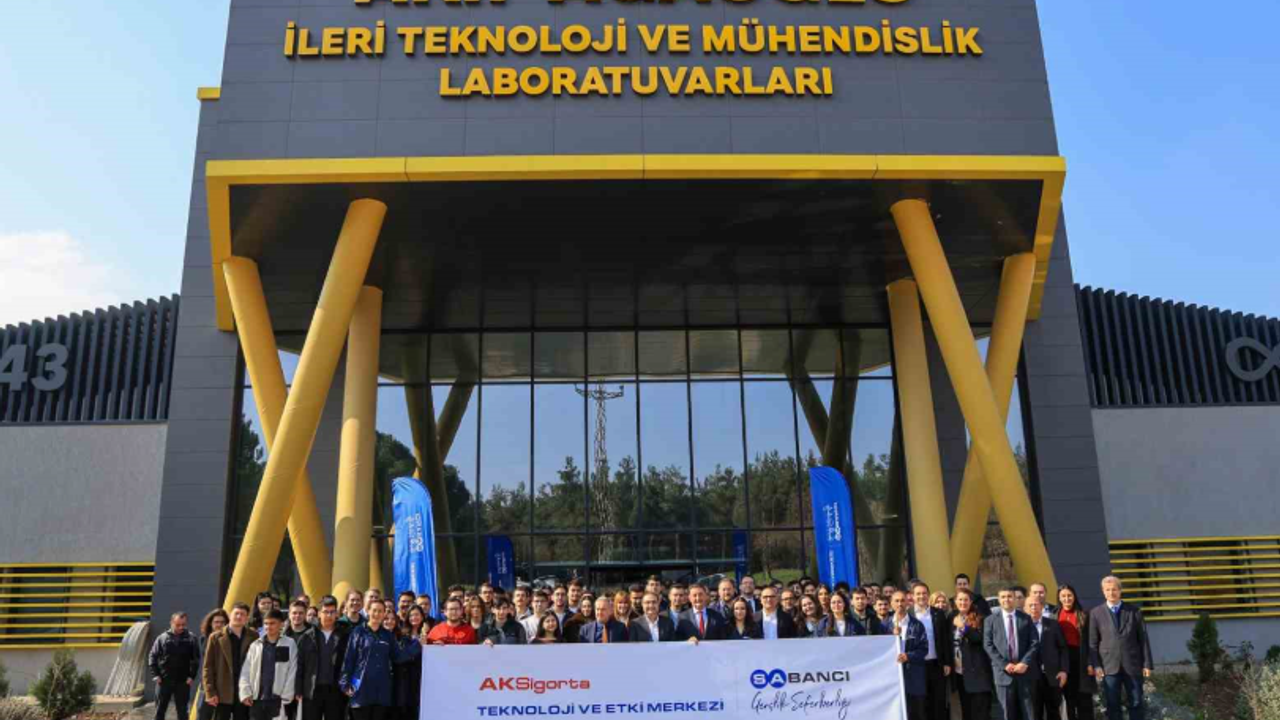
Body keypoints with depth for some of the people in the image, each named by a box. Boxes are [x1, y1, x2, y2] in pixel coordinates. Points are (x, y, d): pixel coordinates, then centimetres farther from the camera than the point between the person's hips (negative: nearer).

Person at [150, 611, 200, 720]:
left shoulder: (191, 639, -3)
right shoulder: (162, 638, -1)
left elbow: (196, 659, -1)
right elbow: (152, 656, 3)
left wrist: (192, 676, -8)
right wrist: (155, 675, -4)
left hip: (183, 682, -1)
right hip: (164, 680, 1)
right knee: (160, 711, 8)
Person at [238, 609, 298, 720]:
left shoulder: (290, 645, 1)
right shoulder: (255, 645, 9)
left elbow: (292, 672, -2)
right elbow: (246, 671, 7)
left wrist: (286, 696, -8)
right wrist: (246, 693, -3)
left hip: (277, 698, -3)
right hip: (257, 698, 3)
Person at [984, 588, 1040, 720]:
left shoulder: (1026, 618, 9)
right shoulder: (991, 620, 7)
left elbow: (1035, 643, 2)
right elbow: (988, 645, 0)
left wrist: (1025, 663, -11)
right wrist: (1004, 664, -10)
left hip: (1025, 670, 1)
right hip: (1003, 672, -1)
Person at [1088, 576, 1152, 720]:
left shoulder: (1134, 611, 5)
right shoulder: (1096, 613, 3)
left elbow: (1143, 639, 4)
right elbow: (1092, 643, 2)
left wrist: (1147, 664, -1)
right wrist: (1095, 665, -6)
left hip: (1132, 665, 1)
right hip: (1109, 666, -1)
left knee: (1136, 704, 6)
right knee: (1112, 705, 3)